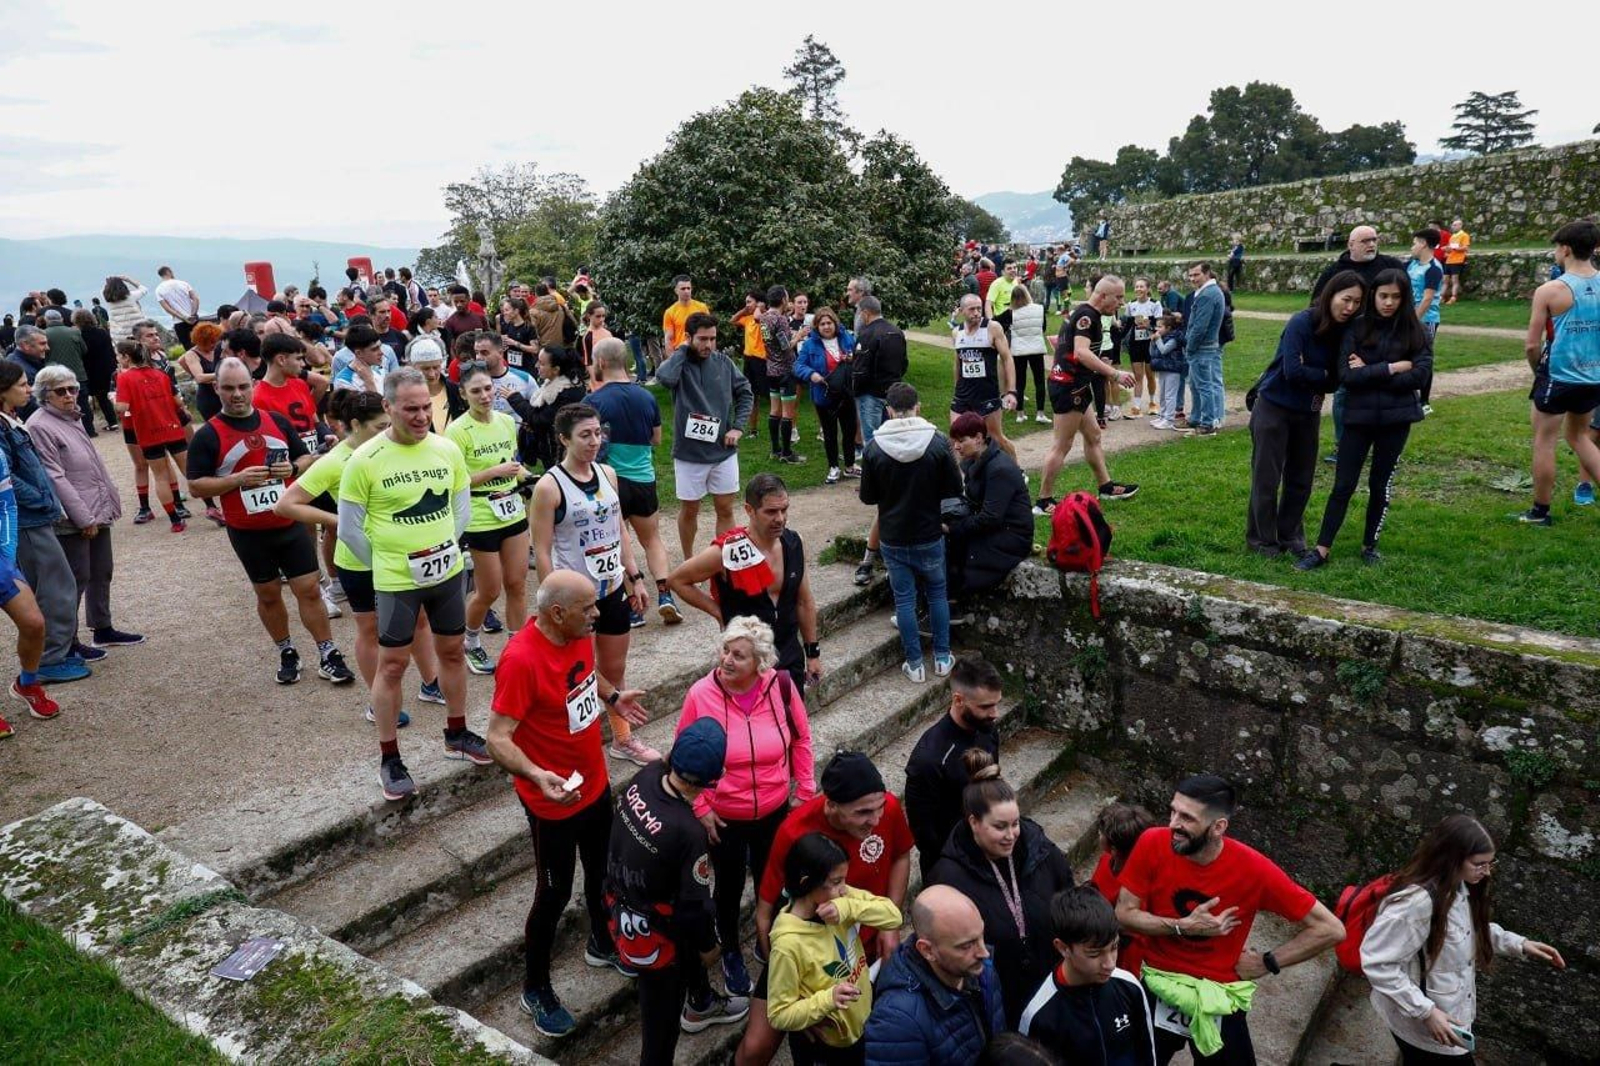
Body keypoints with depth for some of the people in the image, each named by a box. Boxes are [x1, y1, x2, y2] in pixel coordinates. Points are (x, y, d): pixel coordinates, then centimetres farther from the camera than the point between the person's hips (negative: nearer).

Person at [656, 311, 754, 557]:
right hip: (689, 453, -3)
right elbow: (664, 377, -33)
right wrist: (683, 349, -18)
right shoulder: (680, 363, -9)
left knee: (725, 509, 10)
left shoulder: (723, 362, 1)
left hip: (724, 451, 3)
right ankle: (689, 562, 30)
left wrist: (738, 427, -2)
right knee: (689, 510, 12)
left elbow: (745, 394, 10)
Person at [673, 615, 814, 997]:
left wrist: (804, 791, 1)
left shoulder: (781, 686, -19)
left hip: (774, 812, 1)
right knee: (729, 886, 19)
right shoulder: (701, 694, -22)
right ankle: (731, 954, 47)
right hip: (723, 818, -1)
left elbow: (801, 740, -3)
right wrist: (700, 807, -9)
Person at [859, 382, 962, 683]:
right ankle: (942, 658, 25)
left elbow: (867, 497, -3)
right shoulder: (938, 442, -13)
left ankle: (915, 665, 17)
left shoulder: (874, 447, -12)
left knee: (904, 599, 11)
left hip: (893, 539, 0)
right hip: (929, 535, 0)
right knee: (937, 593, 18)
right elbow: (954, 489, -5)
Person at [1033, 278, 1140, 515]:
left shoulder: (1080, 313, 15)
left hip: (1070, 385, 11)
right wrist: (1115, 374, -31)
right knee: (1061, 446, -6)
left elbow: (1058, 342, 24)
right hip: (1070, 386, -11)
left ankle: (1105, 487, 31)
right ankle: (1043, 501, 0)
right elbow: (1081, 352, -29)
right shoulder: (1087, 315, -16)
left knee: (1093, 435, 19)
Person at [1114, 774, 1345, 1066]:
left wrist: (1266, 963, -12)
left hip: (1219, 998, -1)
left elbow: (1331, 930, -16)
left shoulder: (1253, 869, -25)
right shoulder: (1153, 845, -21)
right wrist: (1184, 927, -24)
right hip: (1159, 986, 1)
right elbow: (1124, 914, -13)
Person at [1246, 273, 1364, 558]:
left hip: (1308, 413, 6)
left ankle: (1290, 535, 28)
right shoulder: (1301, 323, -19)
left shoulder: (1345, 331, -1)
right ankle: (1261, 540, 16)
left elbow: (1337, 378, -2)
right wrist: (1326, 376, -14)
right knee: (1266, 478, 3)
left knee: (1301, 479, 12)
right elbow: (1293, 371, -25)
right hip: (1274, 408, -6)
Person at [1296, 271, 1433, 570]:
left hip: (1395, 419, 1)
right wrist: (1392, 368, -15)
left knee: (1381, 485, 10)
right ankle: (1321, 549, 5)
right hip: (1359, 416, -1)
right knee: (1343, 485, 1)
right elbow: (1348, 375, -12)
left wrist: (1369, 373, -11)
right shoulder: (1357, 328, -2)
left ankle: (1370, 546, 24)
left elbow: (1420, 375, -10)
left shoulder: (1414, 332, 1)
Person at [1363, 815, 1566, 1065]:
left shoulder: (1459, 887, -4)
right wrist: (1426, 1012, -30)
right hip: (1421, 1023, -8)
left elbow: (1473, 929, 16)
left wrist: (1519, 944, 3)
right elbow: (1377, 962, -31)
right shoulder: (1418, 902, -33)